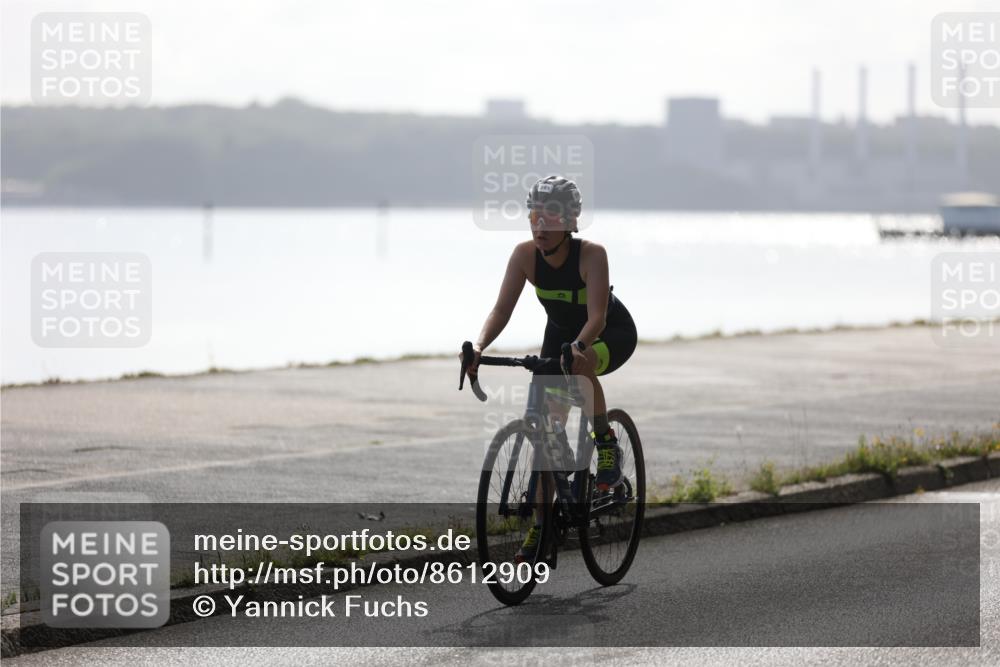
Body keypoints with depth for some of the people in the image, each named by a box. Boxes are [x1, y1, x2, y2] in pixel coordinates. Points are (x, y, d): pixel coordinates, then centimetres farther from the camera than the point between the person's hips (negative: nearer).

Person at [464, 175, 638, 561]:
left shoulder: (591, 255, -32)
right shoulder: (525, 255, -21)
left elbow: (596, 316, -40)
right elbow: (502, 309, -25)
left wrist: (578, 347, -60)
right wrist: (479, 347, -44)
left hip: (612, 334, -4)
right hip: (561, 333, 4)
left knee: (582, 366, -39)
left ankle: (607, 447, -17)